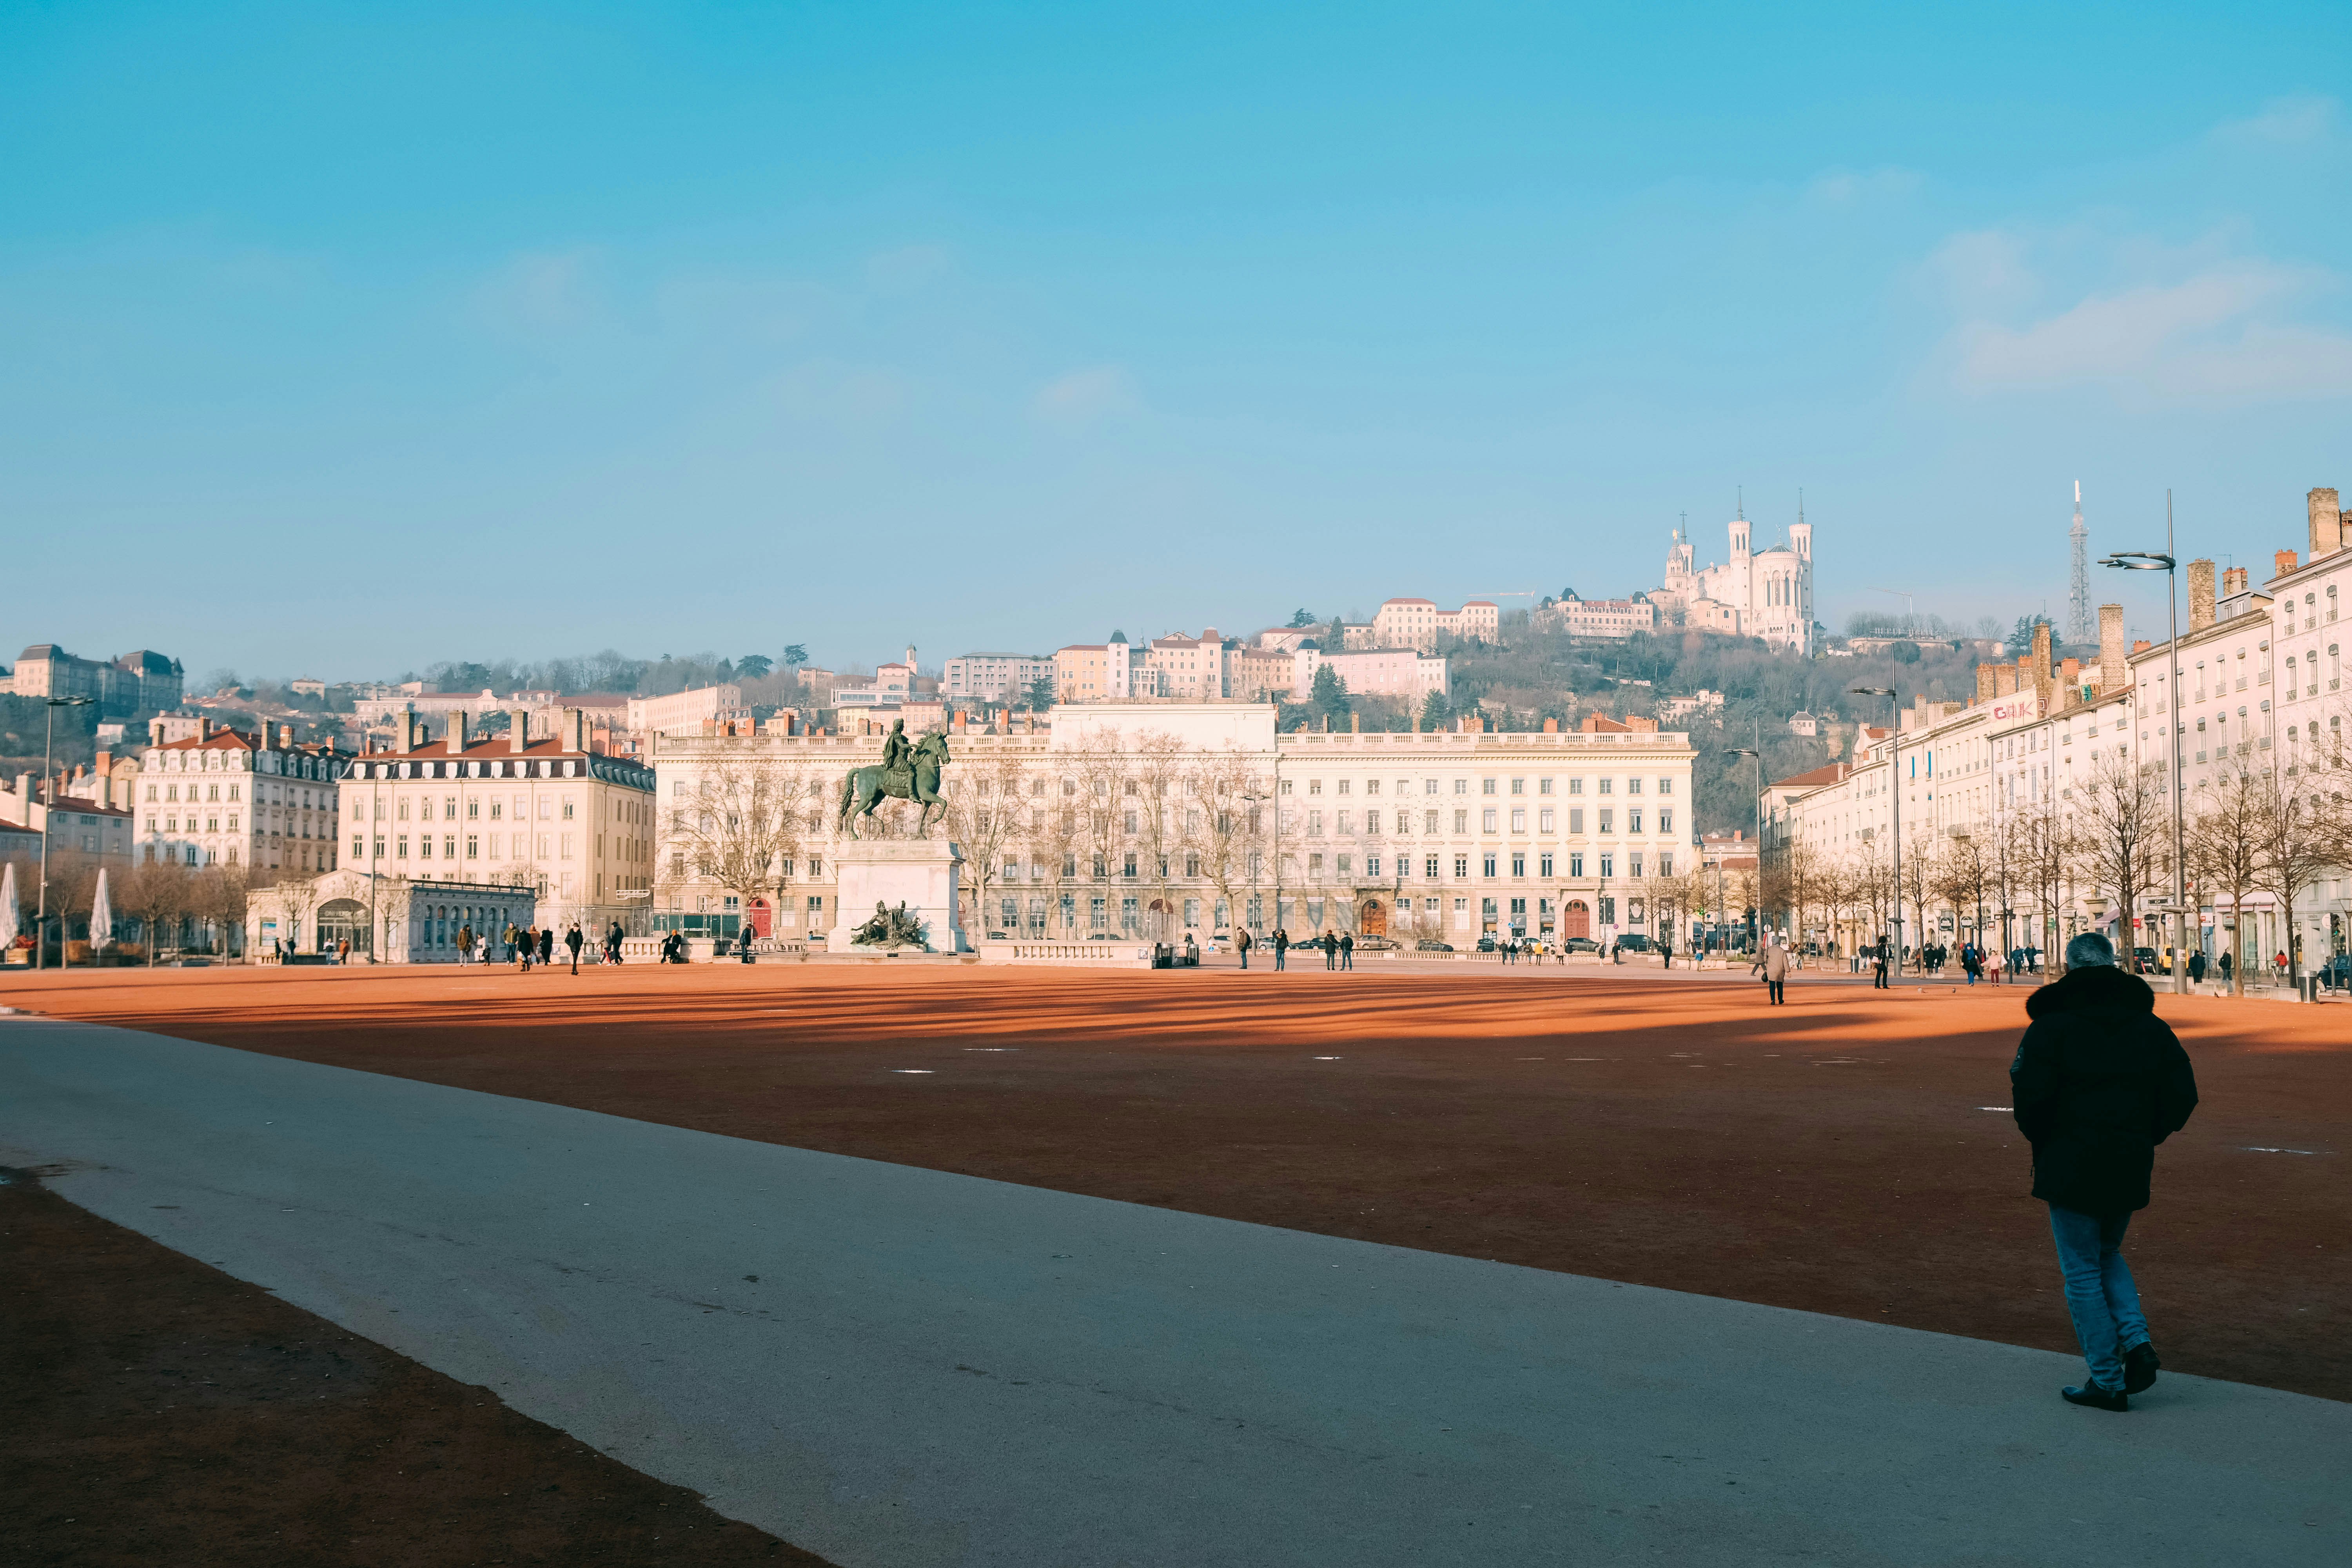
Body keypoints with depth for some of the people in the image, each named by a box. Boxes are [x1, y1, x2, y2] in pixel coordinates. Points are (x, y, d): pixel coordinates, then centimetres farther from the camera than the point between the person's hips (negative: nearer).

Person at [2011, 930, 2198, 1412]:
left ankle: (2107, 1381, 6)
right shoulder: (2150, 1026, 6)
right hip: (2131, 1170, 5)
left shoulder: (2053, 1024, -9)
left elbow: (2029, 1095, -16)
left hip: (2071, 1168, -5)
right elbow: (2183, 1097, 5)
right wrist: (2144, 1138, 15)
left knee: (2083, 1272, 5)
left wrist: (2044, 1143, 2)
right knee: (2108, 1255, 25)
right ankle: (2137, 1342, 6)